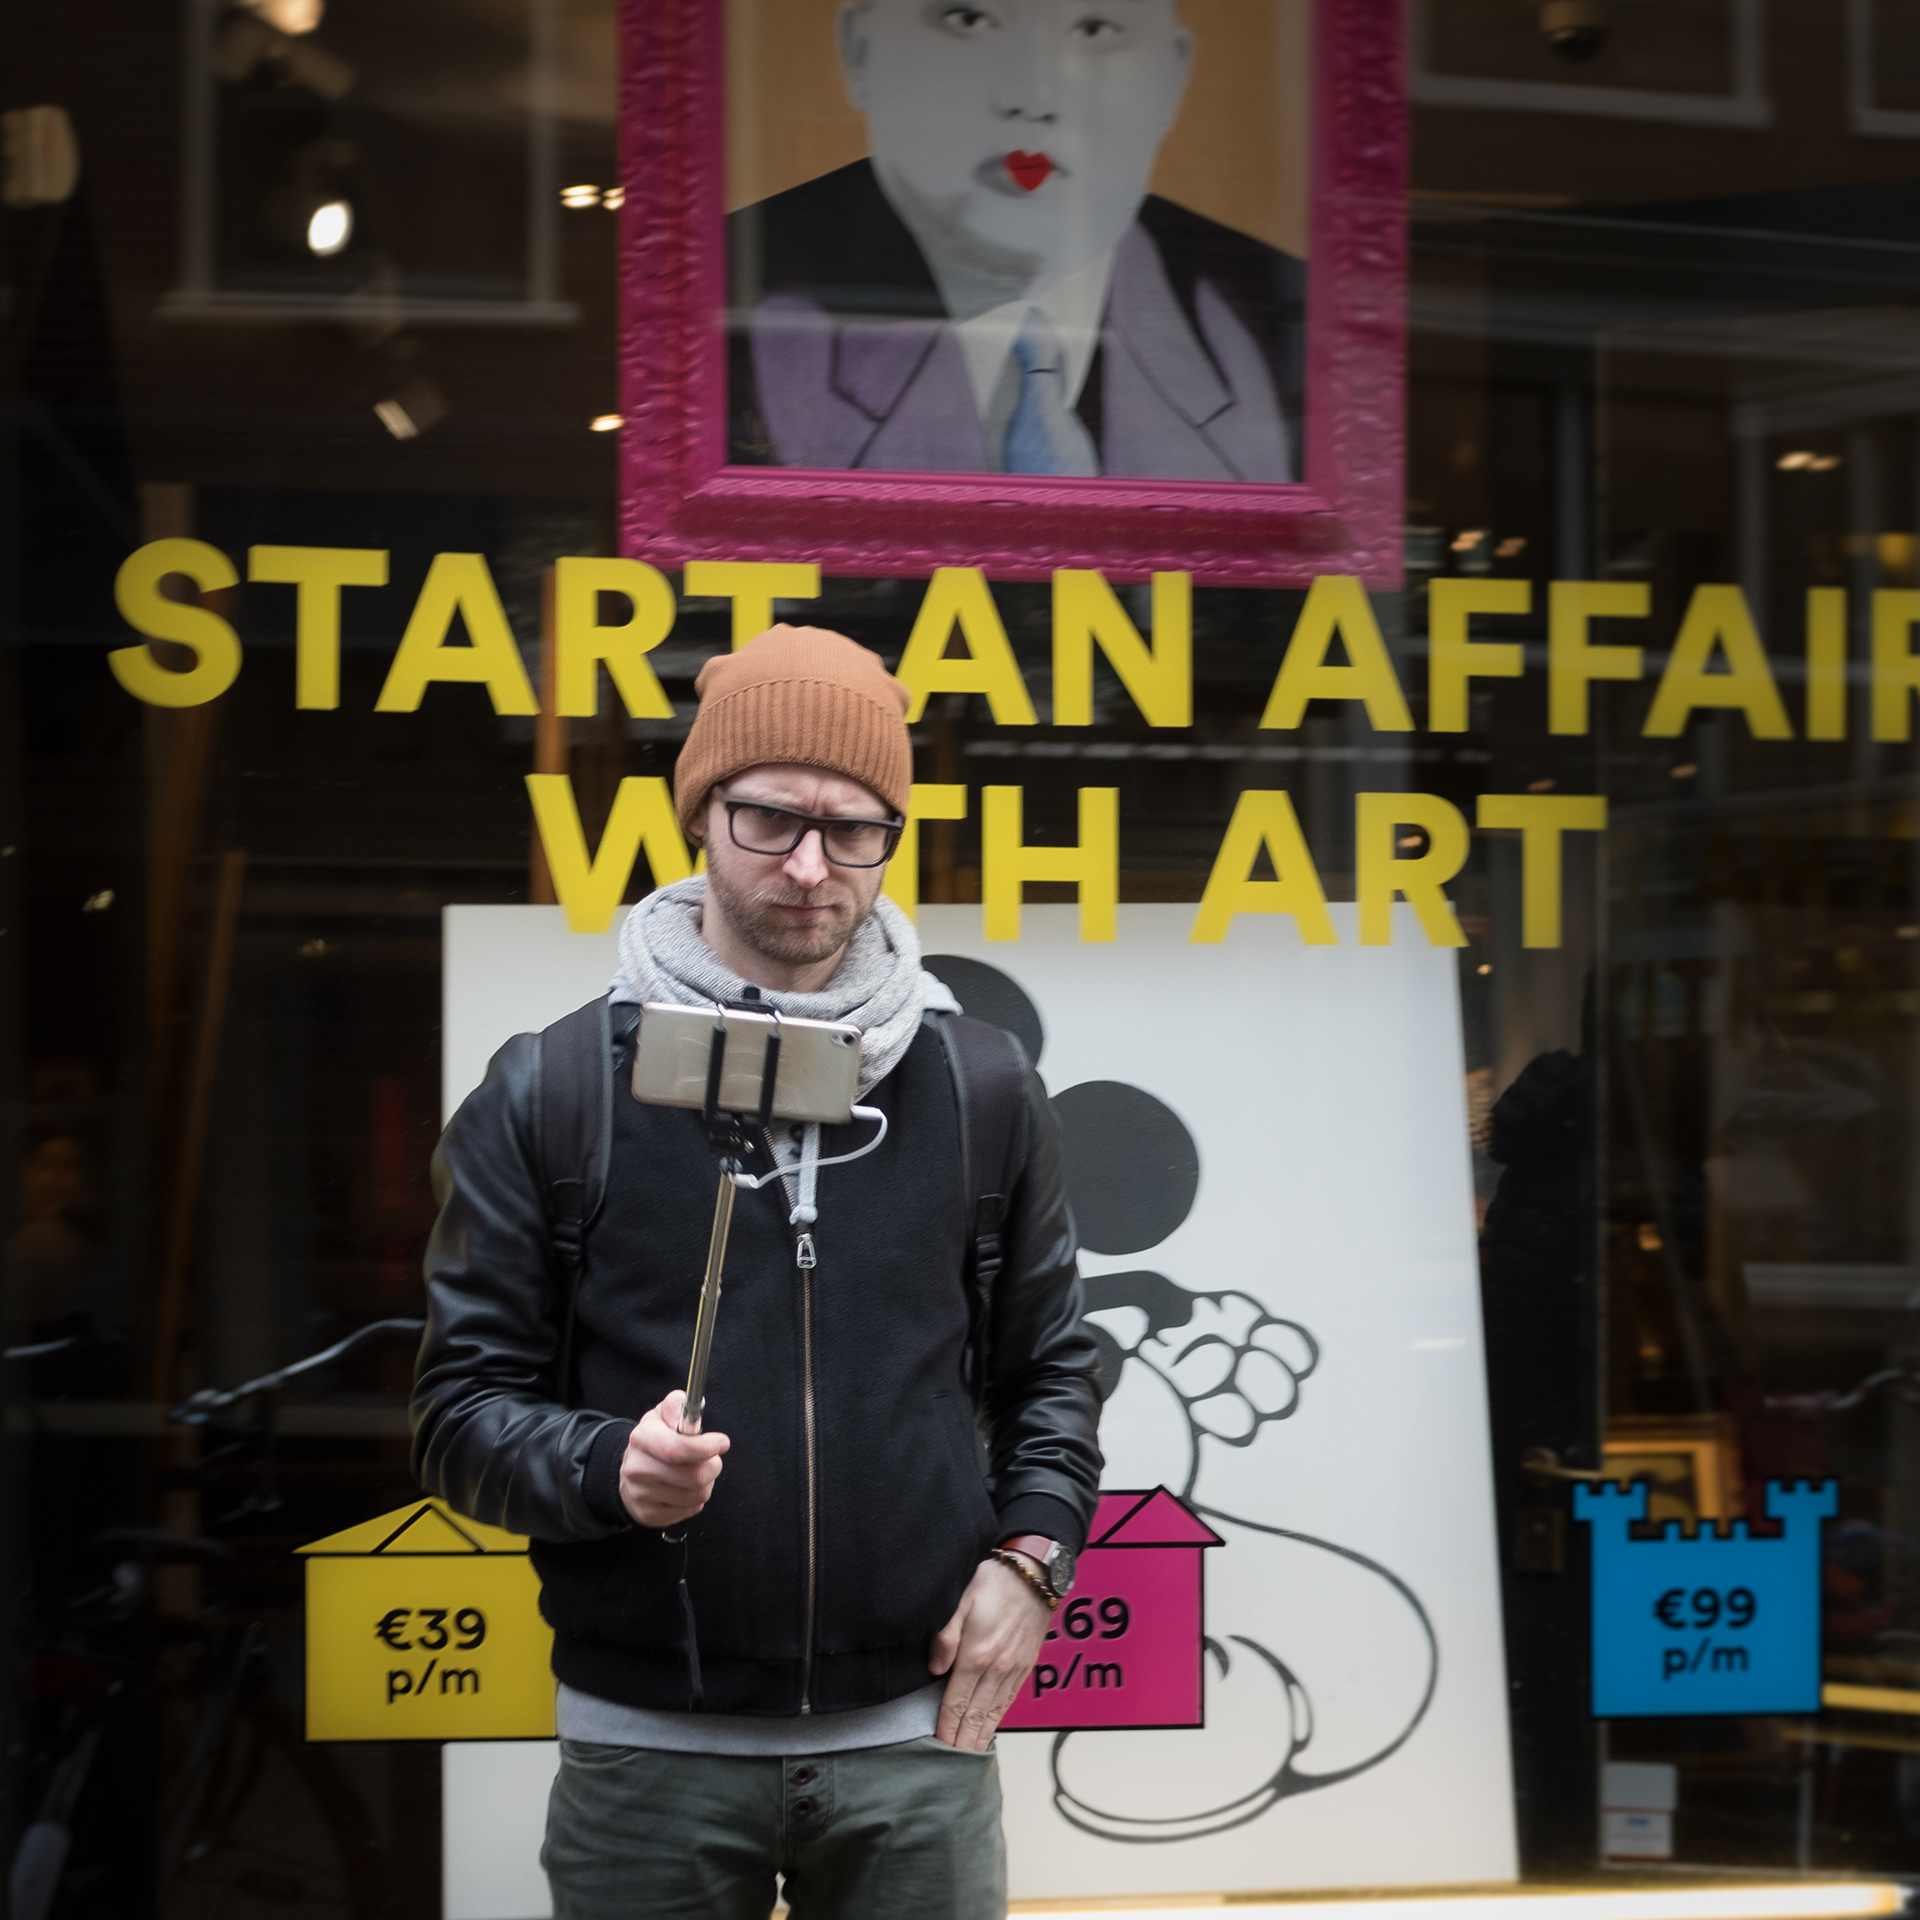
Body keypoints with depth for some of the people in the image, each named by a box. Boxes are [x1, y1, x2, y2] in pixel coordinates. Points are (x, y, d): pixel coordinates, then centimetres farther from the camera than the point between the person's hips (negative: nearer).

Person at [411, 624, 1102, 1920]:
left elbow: (1050, 1365, 15)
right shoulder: (550, 1093, 0)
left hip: (914, 1743, 2)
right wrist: (609, 1467, -19)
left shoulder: (983, 1085, 6)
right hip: (649, 1751, -1)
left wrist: (1029, 1557, 0)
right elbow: (467, 1405, 0)